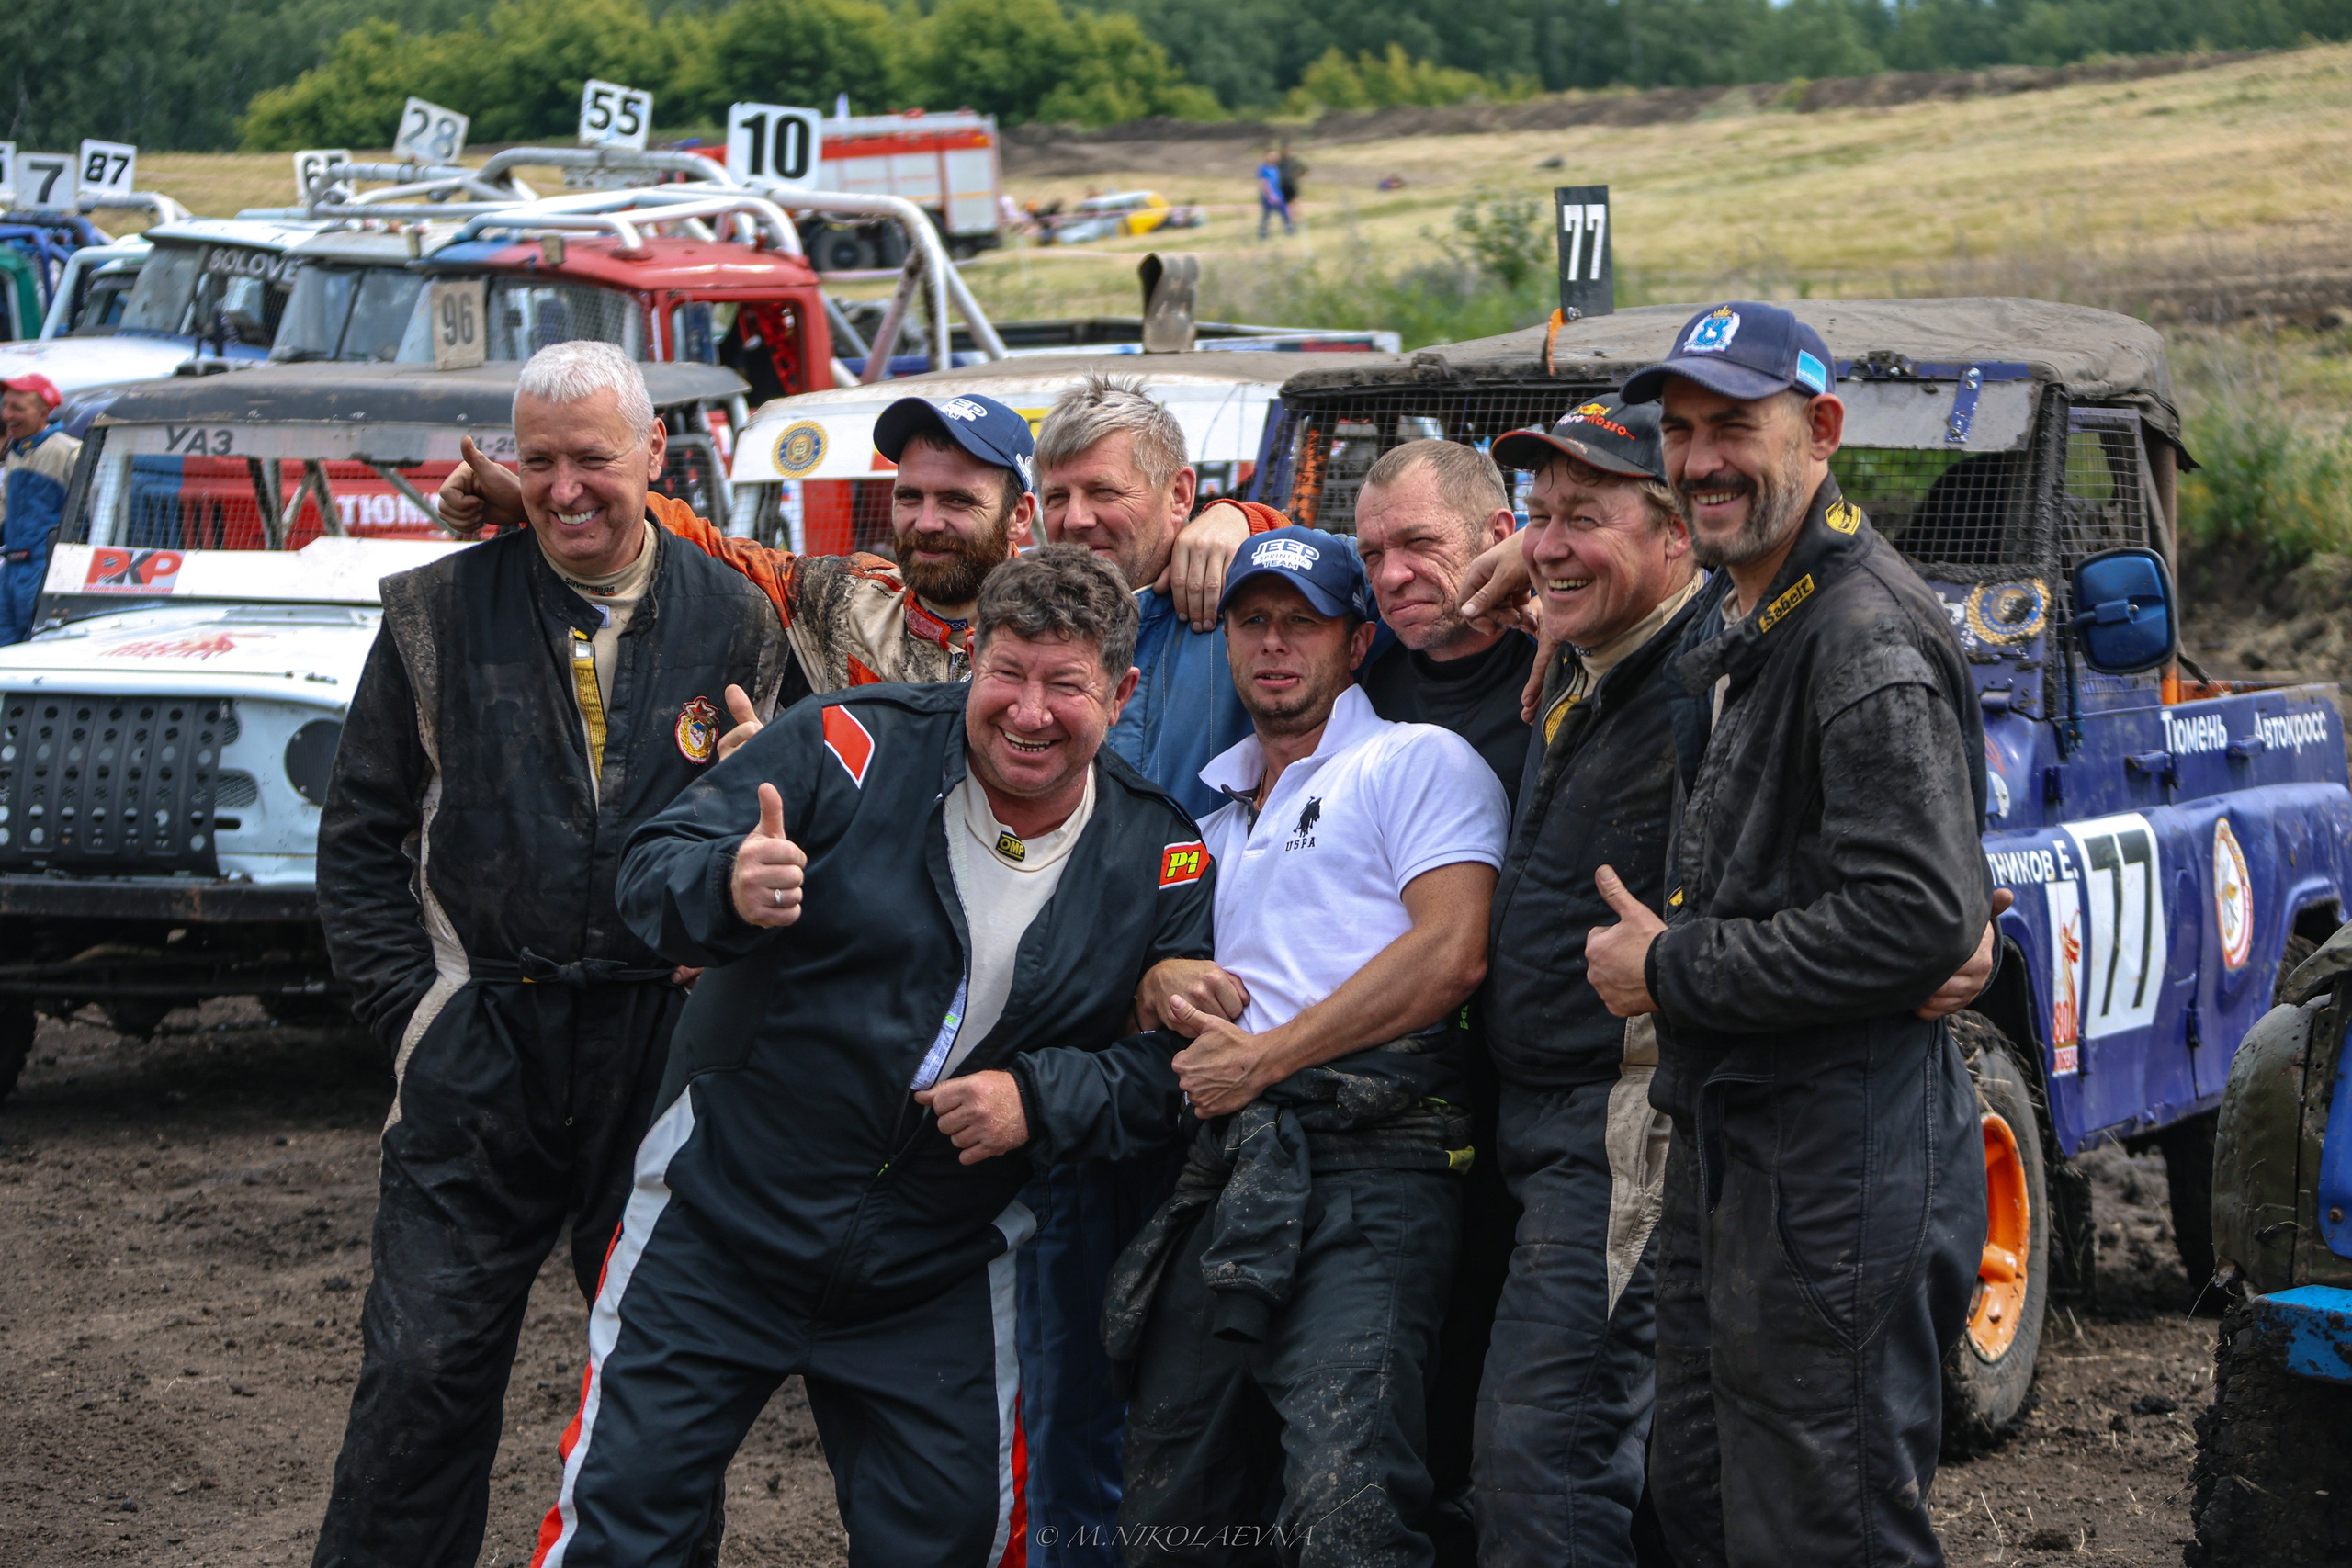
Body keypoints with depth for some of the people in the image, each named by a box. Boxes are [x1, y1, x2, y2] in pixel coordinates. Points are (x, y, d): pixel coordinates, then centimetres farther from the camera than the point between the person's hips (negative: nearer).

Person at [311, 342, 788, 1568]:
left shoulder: (736, 623, 5)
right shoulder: (439, 616, 4)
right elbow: (360, 835, 7)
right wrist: (409, 1005, -2)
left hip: (669, 1048, 1)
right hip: (479, 1056, -1)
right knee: (422, 1368, -4)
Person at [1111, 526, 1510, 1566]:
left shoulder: (1417, 761, 5)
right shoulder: (1217, 809, 28)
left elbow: (1451, 954, -9)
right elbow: (1151, 967, 32)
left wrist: (1264, 1058, -7)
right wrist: (1169, 985, 6)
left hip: (1367, 1167, -7)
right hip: (1226, 1173, 8)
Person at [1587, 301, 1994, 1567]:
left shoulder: (1869, 642, -17)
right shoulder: (1735, 628, 16)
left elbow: (1919, 919, -25)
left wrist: (1673, 973, -17)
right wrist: (1657, 943, 9)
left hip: (1842, 1175, -10)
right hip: (1730, 1146, 11)